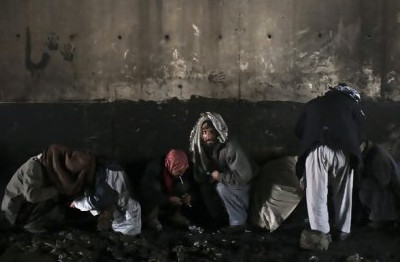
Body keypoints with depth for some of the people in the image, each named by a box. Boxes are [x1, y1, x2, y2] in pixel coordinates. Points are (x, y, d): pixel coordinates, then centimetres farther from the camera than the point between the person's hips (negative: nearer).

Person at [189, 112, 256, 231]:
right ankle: (218, 219, 4)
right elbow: (199, 177, 1)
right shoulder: (203, 147, -10)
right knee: (204, 187, -13)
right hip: (224, 182, 7)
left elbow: (244, 175, -34)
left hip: (246, 184, -7)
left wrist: (219, 176, -25)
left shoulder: (230, 147, -31)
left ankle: (239, 220, -13)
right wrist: (210, 177, -18)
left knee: (222, 188, -29)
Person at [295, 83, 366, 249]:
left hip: (315, 149, 0)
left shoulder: (313, 104, 29)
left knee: (317, 192, 7)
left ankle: (322, 232, 5)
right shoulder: (351, 103, 24)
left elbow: (299, 130, 26)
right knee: (342, 192, 15)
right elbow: (360, 131, 16)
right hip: (343, 149, 0)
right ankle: (342, 230, 24)